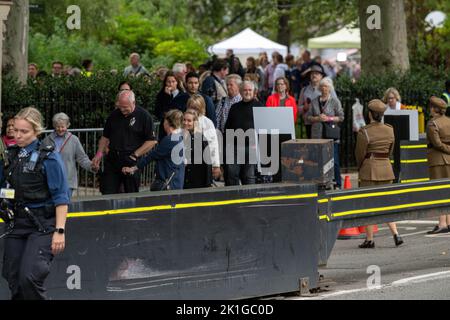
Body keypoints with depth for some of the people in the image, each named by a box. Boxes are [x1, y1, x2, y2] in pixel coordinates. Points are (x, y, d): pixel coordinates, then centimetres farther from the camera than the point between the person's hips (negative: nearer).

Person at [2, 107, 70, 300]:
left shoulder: (49, 158, -8)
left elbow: (61, 197, -9)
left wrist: (59, 231, -14)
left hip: (42, 226, -6)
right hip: (16, 224, 6)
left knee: (29, 278, -21)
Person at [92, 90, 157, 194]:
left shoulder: (143, 116, -5)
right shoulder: (114, 115, 10)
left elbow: (151, 141, -5)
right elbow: (105, 137, 18)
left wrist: (135, 155, -11)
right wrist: (99, 154, 4)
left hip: (132, 162, -4)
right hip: (112, 160, 4)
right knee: (107, 193, -1)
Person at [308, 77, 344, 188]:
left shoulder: (335, 101, 2)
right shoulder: (314, 102, 10)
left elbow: (341, 117, 1)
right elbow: (309, 117, 10)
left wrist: (329, 118, -12)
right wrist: (318, 118, -8)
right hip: (317, 135, 3)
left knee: (334, 161, -6)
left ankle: (337, 184, 1)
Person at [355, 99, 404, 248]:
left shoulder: (364, 132, -14)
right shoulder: (390, 130, 2)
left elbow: (360, 153, -7)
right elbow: (390, 151, 10)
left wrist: (361, 168, 12)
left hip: (369, 169, -5)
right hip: (386, 168, 5)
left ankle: (369, 239, 6)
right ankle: (395, 234, -1)